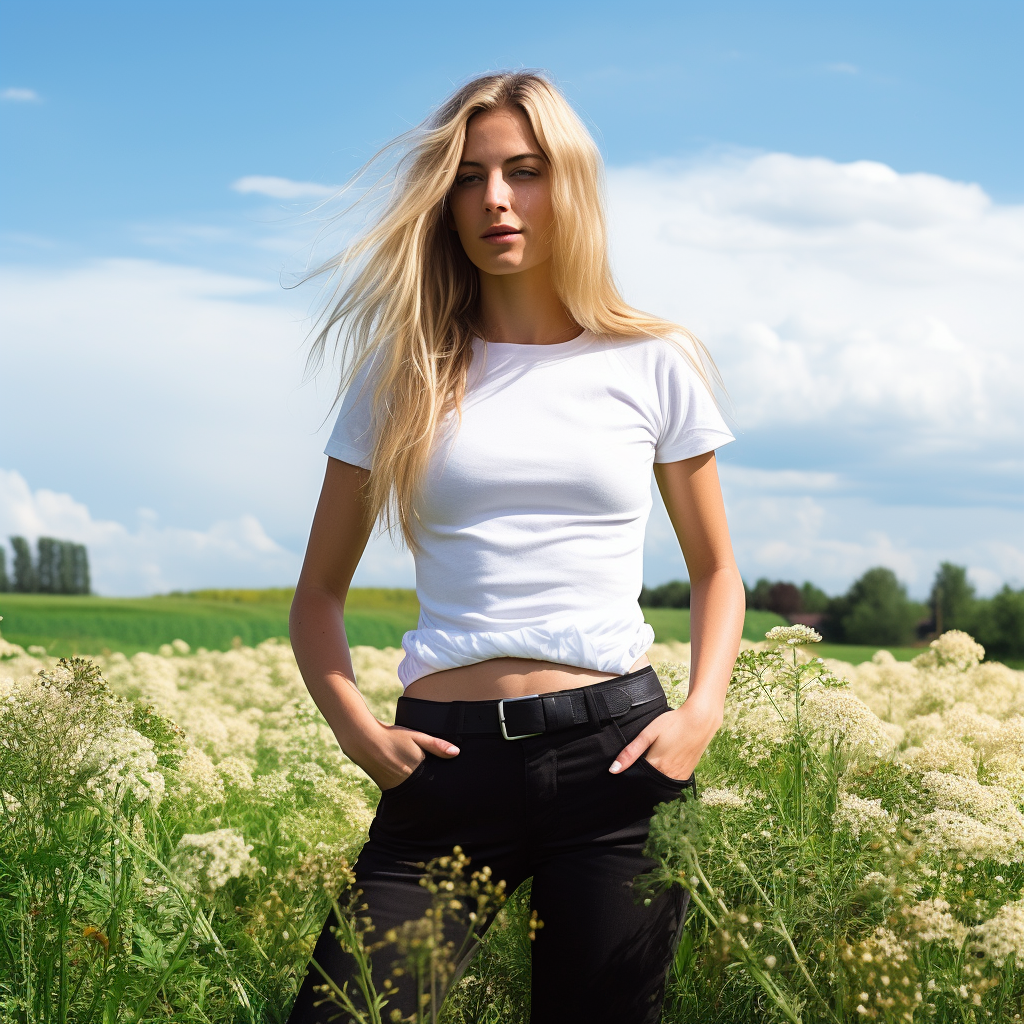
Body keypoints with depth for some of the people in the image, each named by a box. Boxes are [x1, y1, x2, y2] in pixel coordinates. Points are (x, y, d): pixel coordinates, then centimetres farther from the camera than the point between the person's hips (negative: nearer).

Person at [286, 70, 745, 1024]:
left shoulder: (655, 365, 7)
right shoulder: (404, 372, 8)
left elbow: (715, 569, 17)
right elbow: (319, 593, 12)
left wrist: (702, 712, -1)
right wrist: (357, 731, -6)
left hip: (616, 752, 0)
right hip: (447, 764, 1)